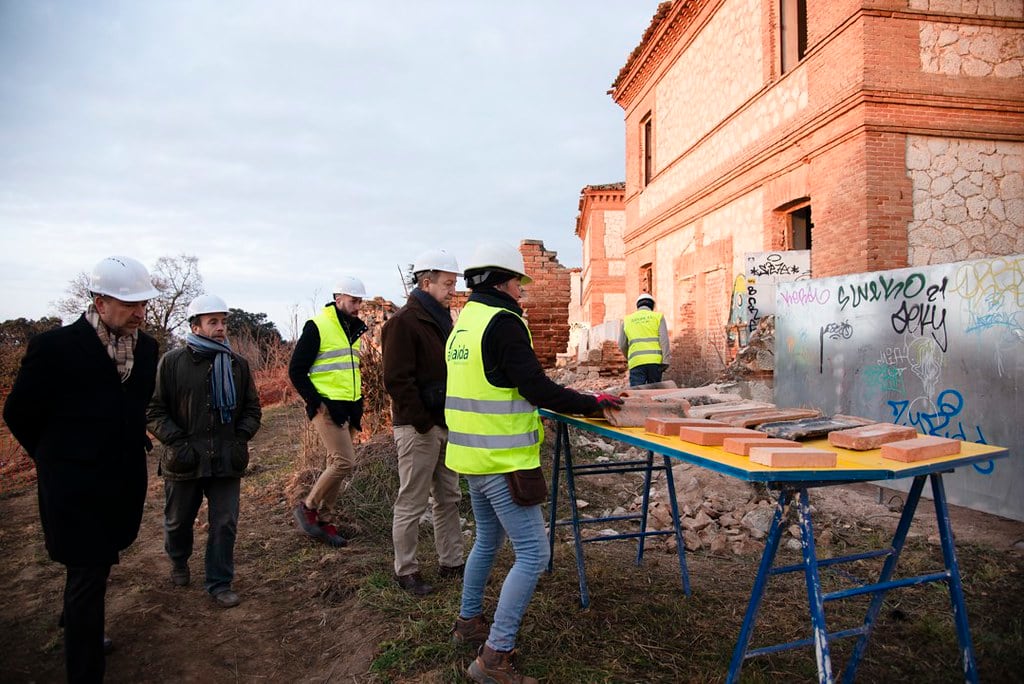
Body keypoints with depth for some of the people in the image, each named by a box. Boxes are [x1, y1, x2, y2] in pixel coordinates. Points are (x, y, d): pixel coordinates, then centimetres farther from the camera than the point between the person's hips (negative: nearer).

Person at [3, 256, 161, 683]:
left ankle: (78, 627, 49)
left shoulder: (145, 346, -1)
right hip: (76, 486, -5)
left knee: (92, 567, 23)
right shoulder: (55, 347, -16)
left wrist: (129, 450, 13)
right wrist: (56, 458, 5)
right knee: (87, 575, 3)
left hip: (125, 482, 5)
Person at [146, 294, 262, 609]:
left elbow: (252, 408, 11)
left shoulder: (237, 364, 4)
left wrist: (241, 437, -3)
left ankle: (219, 582, 20)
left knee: (225, 524, 4)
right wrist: (176, 441, -13)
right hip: (185, 461, -1)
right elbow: (154, 410, -3)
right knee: (178, 521, 19)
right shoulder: (172, 362, -6)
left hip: (227, 461, 2)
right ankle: (178, 562, 48)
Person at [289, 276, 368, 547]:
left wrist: (358, 403, 14)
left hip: (349, 408, 8)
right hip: (328, 407, -8)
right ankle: (307, 508, 5)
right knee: (344, 461, -14)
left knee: (338, 465, 10)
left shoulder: (353, 328, 14)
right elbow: (296, 371, -10)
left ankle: (318, 520, 21)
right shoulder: (317, 327, -10)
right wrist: (317, 403, -16)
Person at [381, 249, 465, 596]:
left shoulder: (441, 319, 13)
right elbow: (397, 380, -20)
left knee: (448, 499, 17)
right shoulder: (404, 322, -14)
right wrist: (424, 423, -19)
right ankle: (406, 571, 19)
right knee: (411, 505, 4)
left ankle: (451, 562, 30)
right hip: (418, 428, -9)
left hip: (445, 424, 9)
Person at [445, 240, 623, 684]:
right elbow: (536, 387, -20)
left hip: (472, 453, 10)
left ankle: (469, 621, 38)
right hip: (502, 460, -10)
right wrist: (594, 403, -10)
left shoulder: (464, 323, 11)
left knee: (488, 540, 24)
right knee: (533, 554, -2)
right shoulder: (503, 321, -17)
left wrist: (526, 411, 24)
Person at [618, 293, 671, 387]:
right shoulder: (658, 316, 12)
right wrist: (665, 361, -6)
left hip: (636, 361, 0)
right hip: (655, 361, 0)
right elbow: (664, 339, -1)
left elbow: (622, 345, 16)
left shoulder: (627, 320, 17)